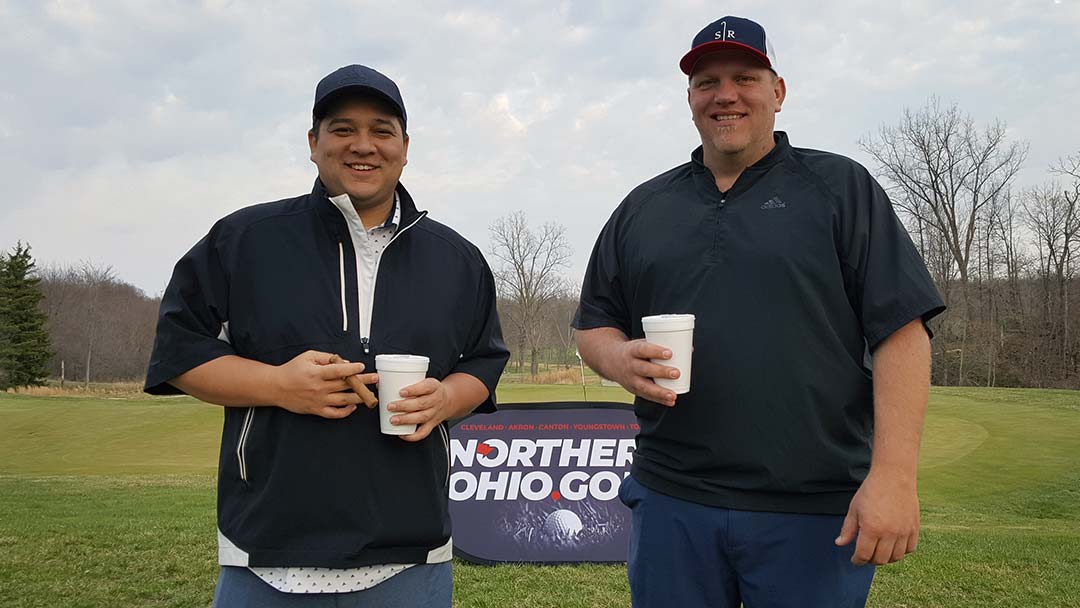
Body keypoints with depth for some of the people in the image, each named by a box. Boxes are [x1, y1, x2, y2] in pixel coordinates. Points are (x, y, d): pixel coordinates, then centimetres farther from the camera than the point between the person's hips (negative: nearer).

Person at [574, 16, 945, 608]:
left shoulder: (840, 187, 3)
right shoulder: (642, 208, 13)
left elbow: (899, 329, -5)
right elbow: (592, 324, 15)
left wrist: (894, 474, -14)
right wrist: (621, 359, -8)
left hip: (815, 513, -2)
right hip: (670, 501, 3)